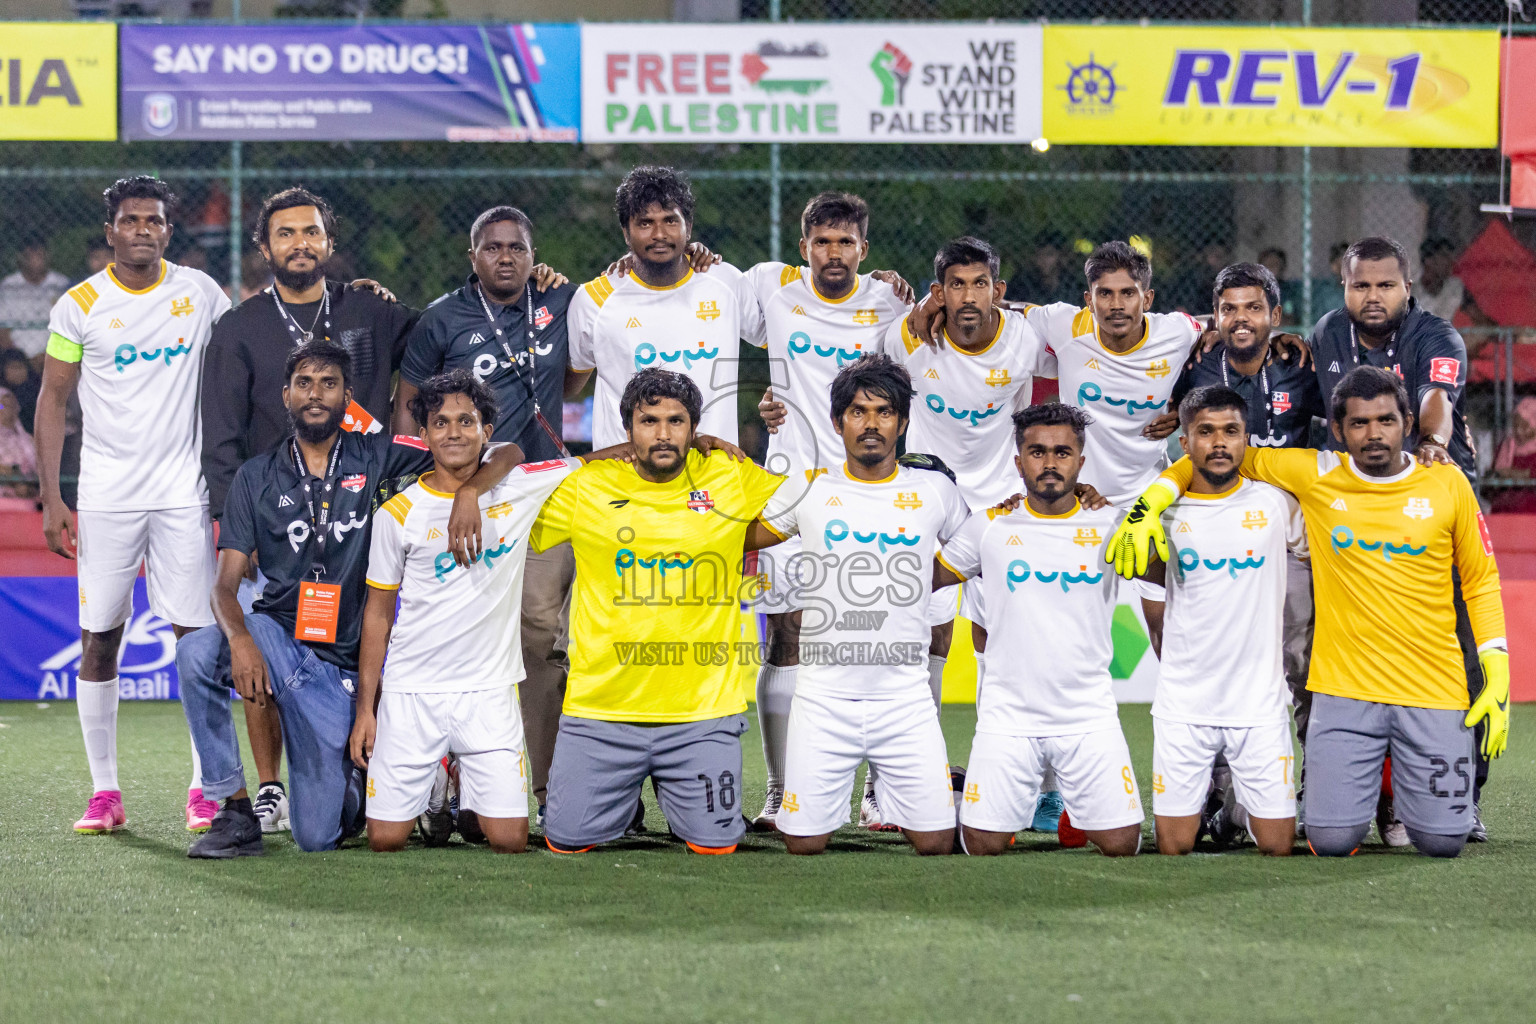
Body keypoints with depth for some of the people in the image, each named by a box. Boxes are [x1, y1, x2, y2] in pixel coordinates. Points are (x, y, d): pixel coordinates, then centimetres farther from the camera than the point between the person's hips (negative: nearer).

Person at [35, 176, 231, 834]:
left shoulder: (199, 292, 4)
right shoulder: (80, 305, 1)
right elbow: (52, 400, 4)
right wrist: (51, 498, -3)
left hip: (184, 492, 1)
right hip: (105, 496, -1)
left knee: (198, 637, -3)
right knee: (99, 638, 0)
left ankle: (205, 792, 3)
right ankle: (104, 793, 8)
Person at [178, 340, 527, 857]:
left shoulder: (375, 457, 2)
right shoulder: (257, 478, 5)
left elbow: (506, 454, -1)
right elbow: (226, 583, -4)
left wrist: (468, 492, -23)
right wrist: (240, 640, -26)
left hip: (341, 663, -1)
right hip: (276, 635, 1)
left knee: (317, 837, -8)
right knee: (196, 653, -35)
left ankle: (358, 786, 30)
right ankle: (236, 809, -19)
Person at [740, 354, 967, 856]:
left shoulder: (933, 491, 6)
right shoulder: (808, 491, 4)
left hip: (906, 696, 0)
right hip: (823, 696, 0)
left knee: (935, 843, -5)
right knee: (804, 844, -1)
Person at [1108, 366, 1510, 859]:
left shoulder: (1447, 483, 2)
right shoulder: (1315, 475, -1)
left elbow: (1480, 580, 11)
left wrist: (1497, 675, 4)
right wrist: (1150, 504, -4)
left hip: (1433, 690, 1)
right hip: (1345, 690, 0)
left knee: (1442, 839, -4)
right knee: (1332, 840, -10)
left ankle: (1401, 777, 31)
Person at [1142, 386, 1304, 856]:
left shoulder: (1276, 504, 0)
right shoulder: (1165, 513, 1)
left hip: (1260, 703, 0)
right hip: (1184, 706, 0)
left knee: (1277, 845, -3)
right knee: (1174, 847, -2)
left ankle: (1239, 809, 29)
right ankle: (1205, 794, 30)